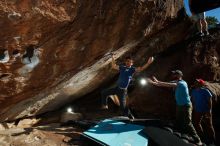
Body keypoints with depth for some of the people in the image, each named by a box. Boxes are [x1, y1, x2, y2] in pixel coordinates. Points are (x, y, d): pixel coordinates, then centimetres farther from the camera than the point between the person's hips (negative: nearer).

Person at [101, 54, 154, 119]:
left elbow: (141, 68, -19)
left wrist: (148, 63, -31)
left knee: (123, 105, 0)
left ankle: (129, 115, 22)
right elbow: (113, 66, 17)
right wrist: (113, 58, 11)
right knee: (104, 92, 11)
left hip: (122, 90, -5)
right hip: (117, 88, 5)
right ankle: (104, 105, 29)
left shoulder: (132, 69, -6)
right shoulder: (122, 67, 6)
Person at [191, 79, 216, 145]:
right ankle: (201, 137, 35)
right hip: (197, 111, 6)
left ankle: (212, 139, 19)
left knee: (208, 125, 4)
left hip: (206, 111, -6)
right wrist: (194, 108, 10)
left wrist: (209, 110, -18)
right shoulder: (193, 91, 0)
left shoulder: (205, 91, -15)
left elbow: (210, 101, -14)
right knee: (196, 123, 14)